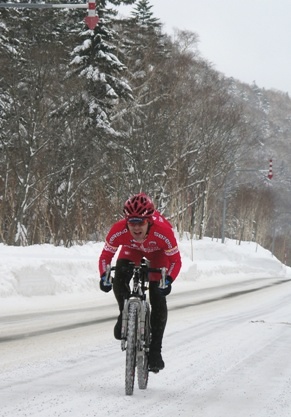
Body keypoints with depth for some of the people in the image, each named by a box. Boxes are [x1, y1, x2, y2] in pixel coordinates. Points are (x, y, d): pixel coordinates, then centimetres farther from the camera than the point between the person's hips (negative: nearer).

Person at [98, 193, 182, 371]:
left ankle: (155, 351, 0)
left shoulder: (163, 231, -42)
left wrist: (168, 281, -45)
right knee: (120, 276, -29)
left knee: (158, 299, -10)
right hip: (132, 249, 1)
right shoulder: (118, 231, -38)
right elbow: (106, 255, -23)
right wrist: (104, 277, -39)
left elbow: (175, 260, -29)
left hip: (158, 251, -1)